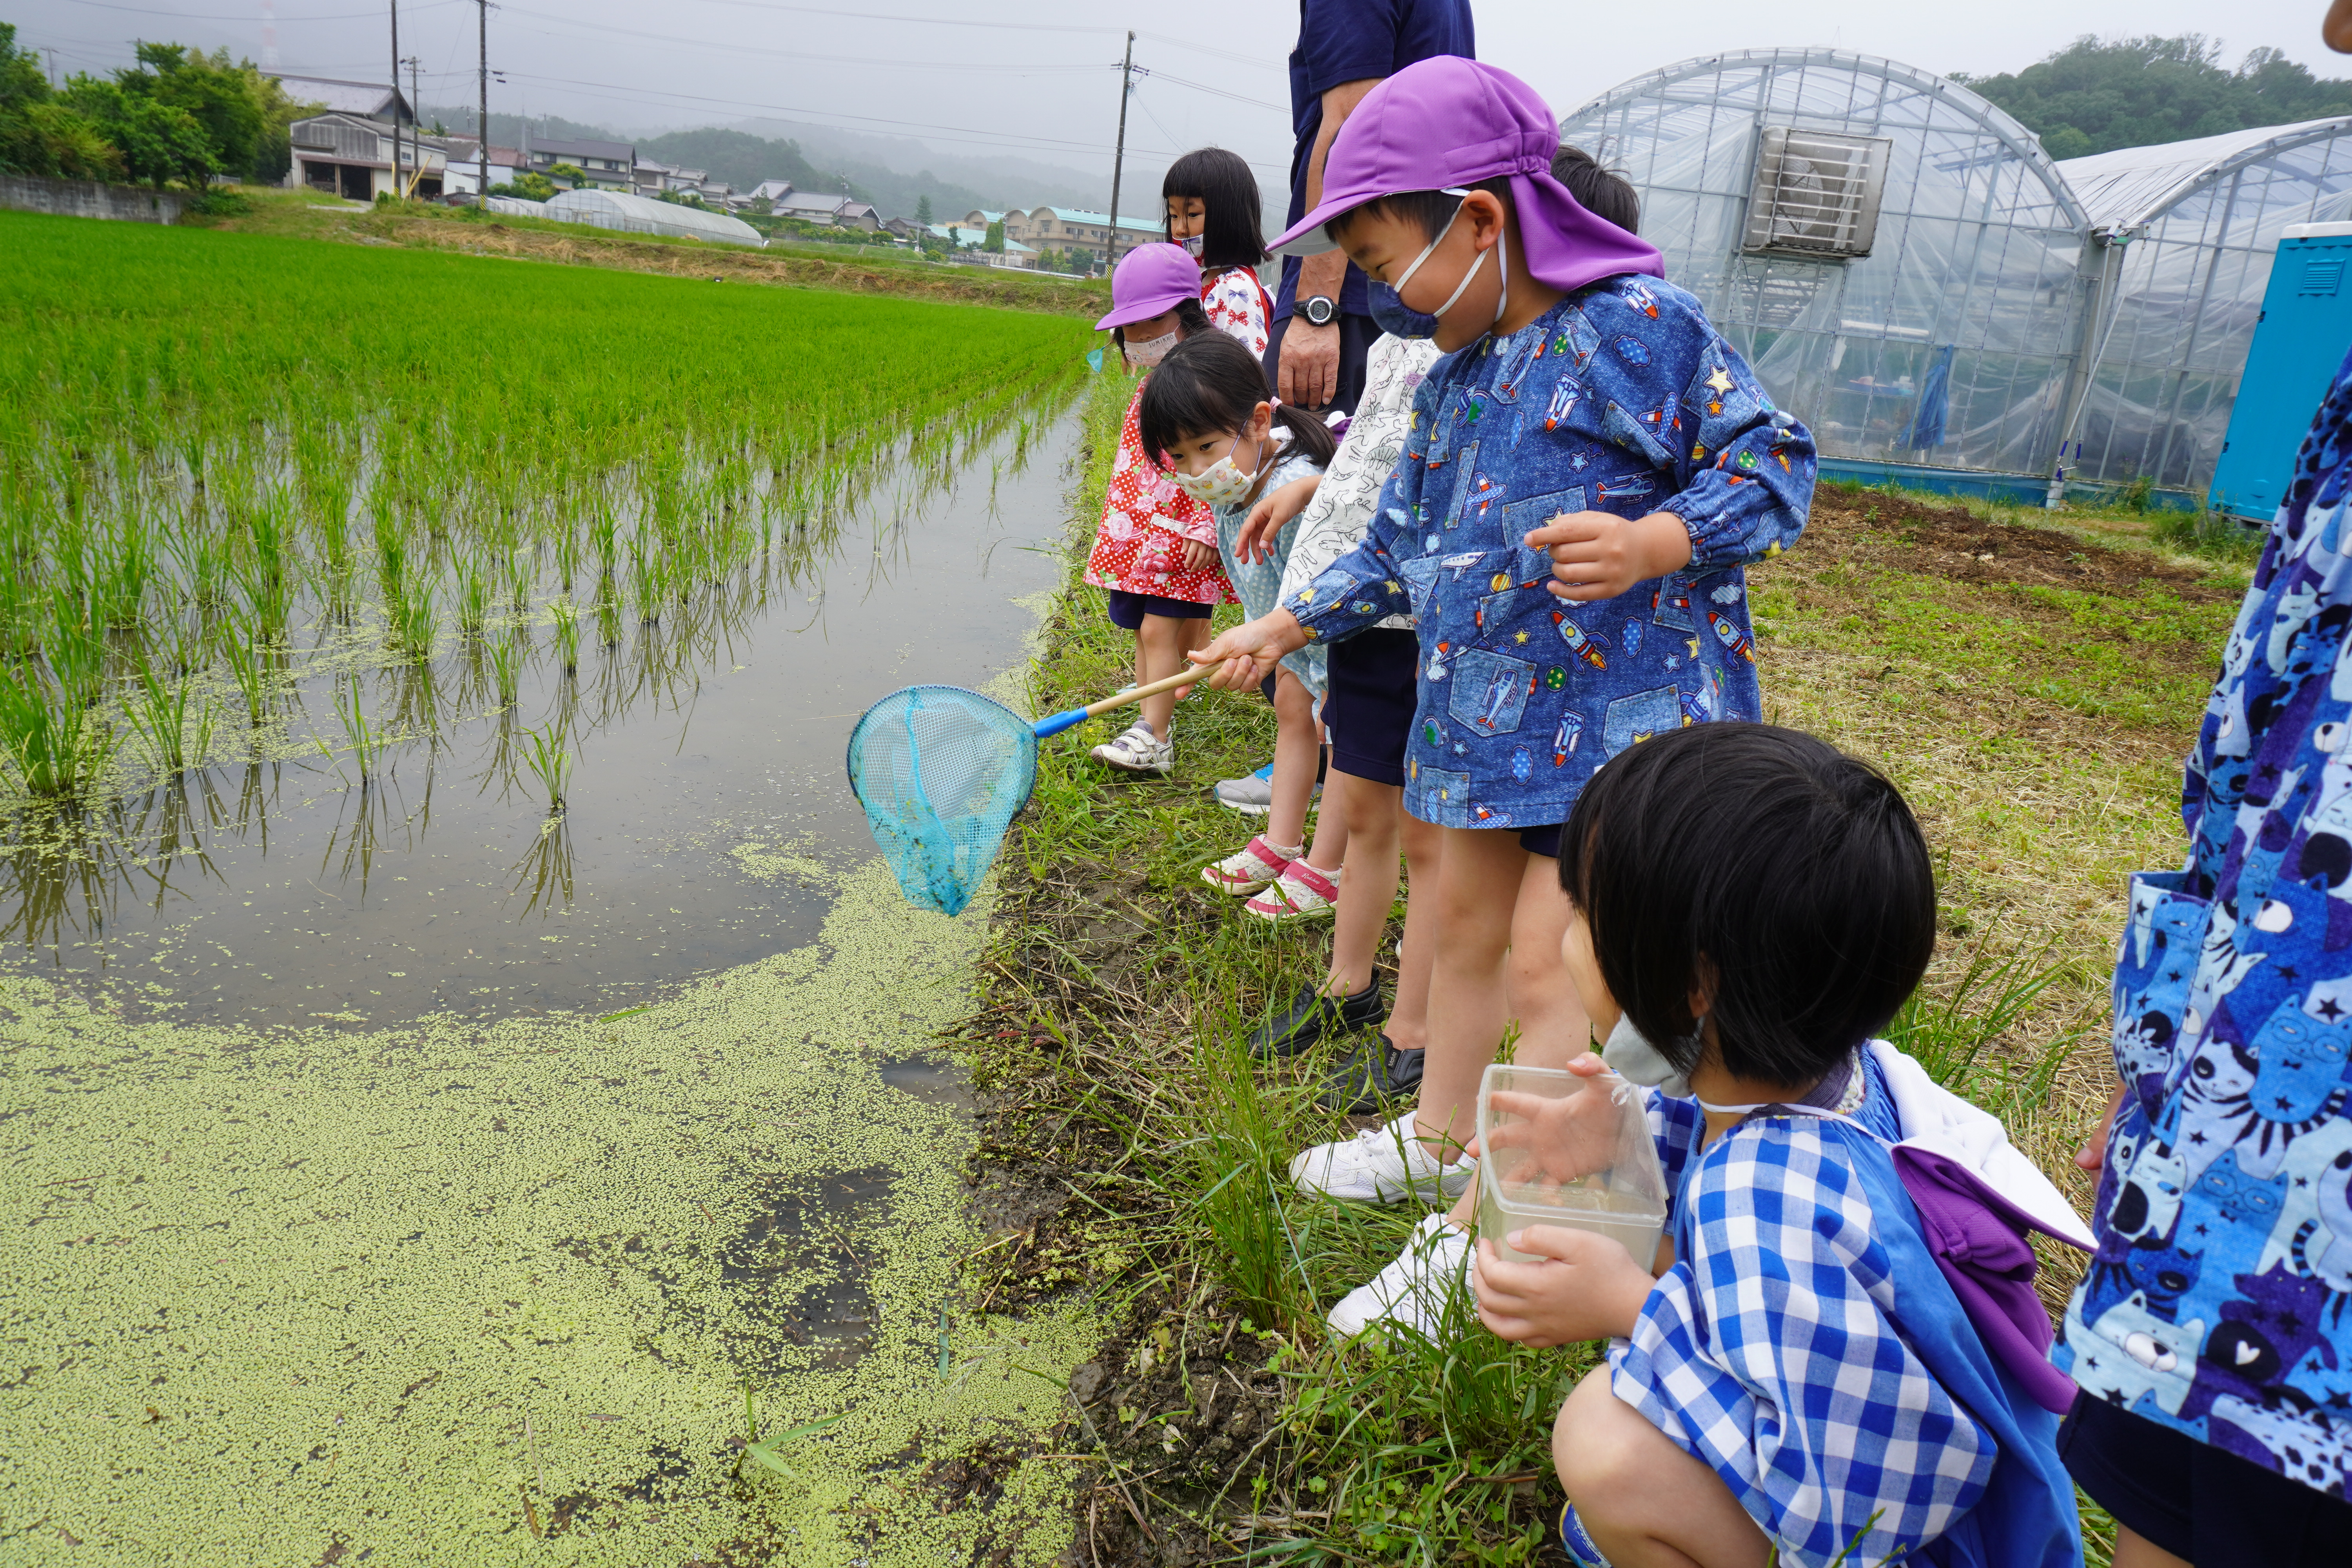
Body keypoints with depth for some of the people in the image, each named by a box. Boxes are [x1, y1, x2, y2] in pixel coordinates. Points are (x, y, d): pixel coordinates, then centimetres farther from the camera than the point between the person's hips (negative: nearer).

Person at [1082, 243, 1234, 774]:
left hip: (1183, 536, -8)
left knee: (1160, 631, -12)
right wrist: (1119, 524, 22)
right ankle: (1152, 725, 16)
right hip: (1137, 531, 8)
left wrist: (1206, 528, -21)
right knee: (1145, 633, 9)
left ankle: (1153, 739, -10)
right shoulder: (1149, 387, 16)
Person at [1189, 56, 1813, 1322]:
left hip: (1622, 705, -8)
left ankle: (1481, 1238, 4)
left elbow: (1773, 459, -12)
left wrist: (1647, 545, -29)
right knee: (1465, 923, 17)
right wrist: (1279, 631, 23)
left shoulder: (1635, 324, -13)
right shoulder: (1452, 379, 12)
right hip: (1492, 706, 8)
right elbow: (1400, 543, 22)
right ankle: (1435, 1140, 37)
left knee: (1548, 963, -6)